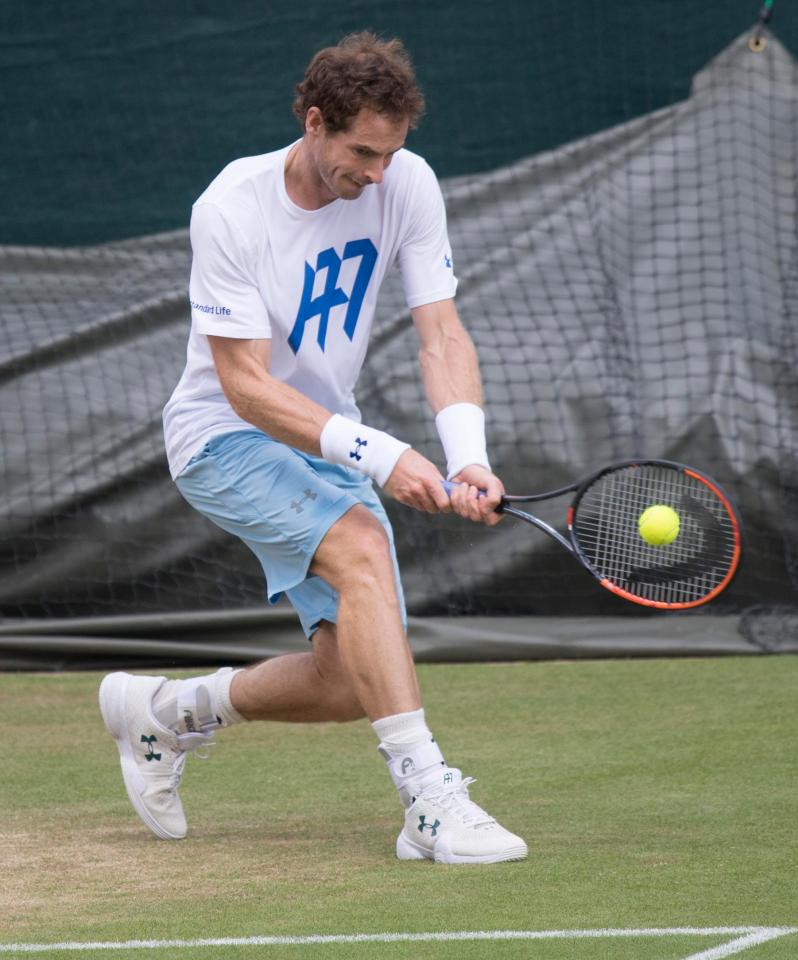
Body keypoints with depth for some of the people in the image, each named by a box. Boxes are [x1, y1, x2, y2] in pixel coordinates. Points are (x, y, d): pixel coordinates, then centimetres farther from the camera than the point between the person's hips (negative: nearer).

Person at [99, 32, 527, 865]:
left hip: (329, 444, 5)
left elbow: (441, 337, -12)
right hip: (224, 435, -5)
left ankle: (164, 712, 20)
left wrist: (467, 457, -30)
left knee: (352, 683, -6)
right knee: (362, 546, -33)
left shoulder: (406, 185, -10)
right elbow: (248, 387, -23)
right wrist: (379, 456, -34)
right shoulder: (232, 209, -22)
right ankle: (428, 797, -35)